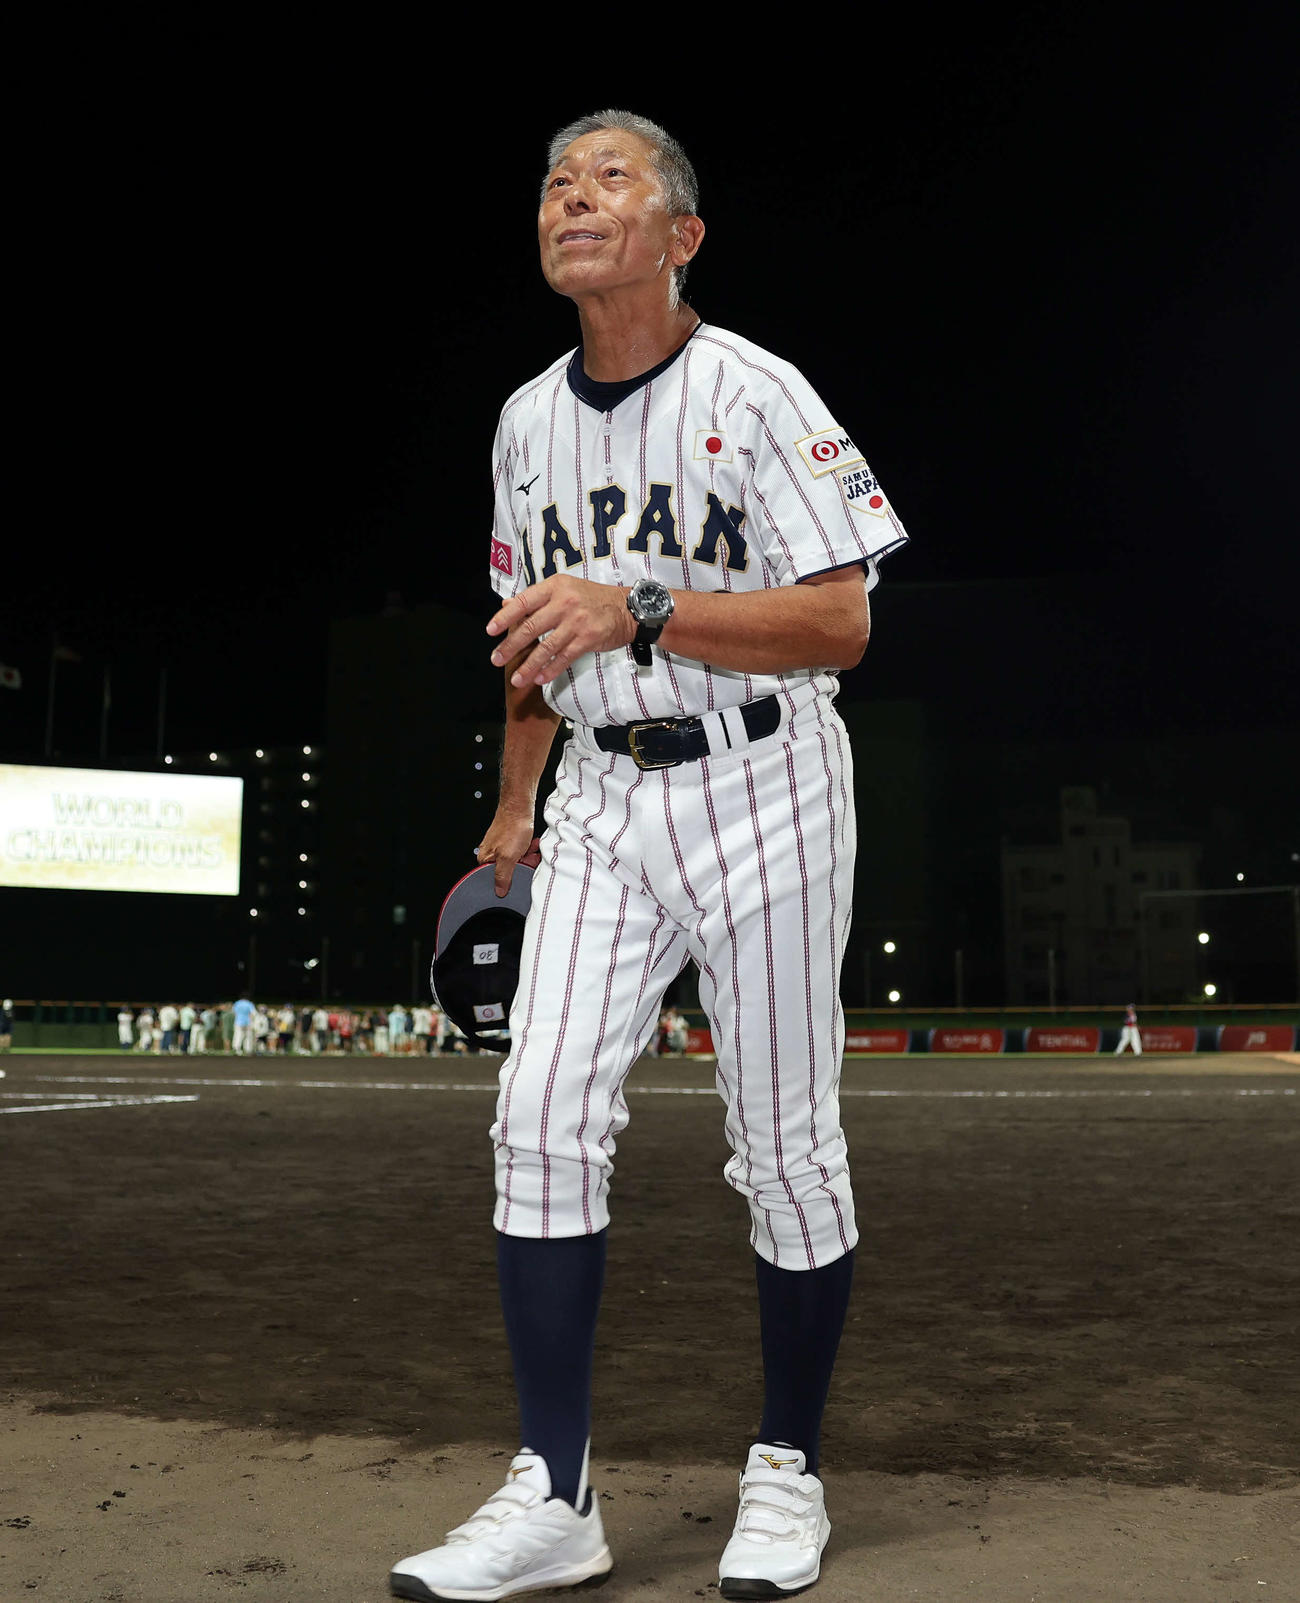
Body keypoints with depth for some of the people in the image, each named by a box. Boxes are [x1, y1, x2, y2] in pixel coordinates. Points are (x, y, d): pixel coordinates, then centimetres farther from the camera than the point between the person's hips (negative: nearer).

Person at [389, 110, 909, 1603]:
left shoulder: (756, 392, -7)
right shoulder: (527, 421, 10)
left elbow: (840, 625, -16)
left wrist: (638, 608, -27)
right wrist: (513, 803, 21)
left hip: (759, 788, -4)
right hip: (604, 798, 5)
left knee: (786, 1144, 1)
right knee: (543, 1116, -7)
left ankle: (787, 1472, 19)